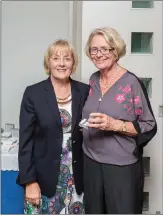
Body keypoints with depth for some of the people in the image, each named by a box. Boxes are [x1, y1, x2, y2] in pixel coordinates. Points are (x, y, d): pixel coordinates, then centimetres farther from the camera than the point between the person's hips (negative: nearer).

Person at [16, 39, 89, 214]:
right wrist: (30, 181, -10)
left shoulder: (84, 91, 1)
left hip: (76, 176, 2)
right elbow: (26, 141, -7)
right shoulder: (33, 93, -7)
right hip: (44, 176, -2)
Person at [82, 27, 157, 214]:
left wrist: (114, 125, -24)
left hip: (122, 166, -5)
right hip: (91, 162, 5)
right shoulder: (93, 79, 4)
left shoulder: (131, 83, -14)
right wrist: (85, 124, 2)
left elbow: (149, 127, -13)